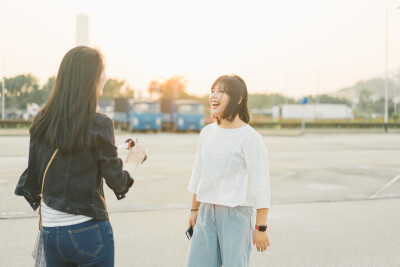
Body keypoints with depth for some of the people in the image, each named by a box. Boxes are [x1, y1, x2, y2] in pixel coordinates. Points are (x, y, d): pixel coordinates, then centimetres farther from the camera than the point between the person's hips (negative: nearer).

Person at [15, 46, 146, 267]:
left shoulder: (41, 122, 1)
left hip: (50, 230, 5)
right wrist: (133, 161, 12)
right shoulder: (98, 126, -14)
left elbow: (32, 177, 6)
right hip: (88, 230, -5)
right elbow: (117, 182, -8)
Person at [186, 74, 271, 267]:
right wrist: (194, 210, 22)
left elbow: (261, 185, -12)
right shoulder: (207, 132, 7)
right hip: (207, 211, 6)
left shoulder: (250, 138, -12)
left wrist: (261, 228, -11)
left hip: (236, 214, -6)